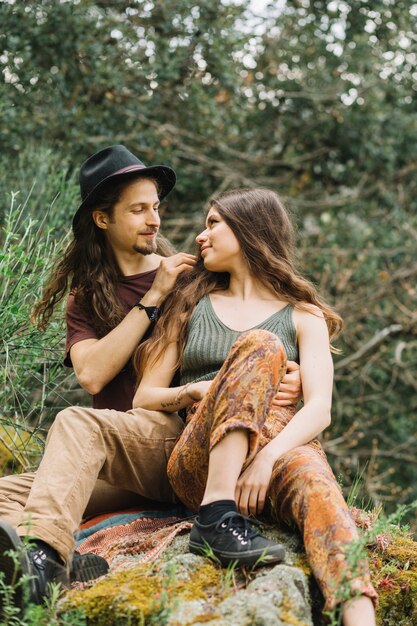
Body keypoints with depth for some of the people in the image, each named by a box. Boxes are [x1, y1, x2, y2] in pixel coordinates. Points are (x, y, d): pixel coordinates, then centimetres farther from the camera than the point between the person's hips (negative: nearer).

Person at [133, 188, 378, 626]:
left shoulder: (303, 317, 17)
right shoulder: (193, 305, 24)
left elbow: (319, 409, 0)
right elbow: (143, 399, 18)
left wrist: (268, 457, -20)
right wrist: (198, 392, -5)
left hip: (281, 450, 0)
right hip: (199, 466, 0)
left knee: (312, 481, -38)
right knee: (260, 346, -25)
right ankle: (217, 518, -42)